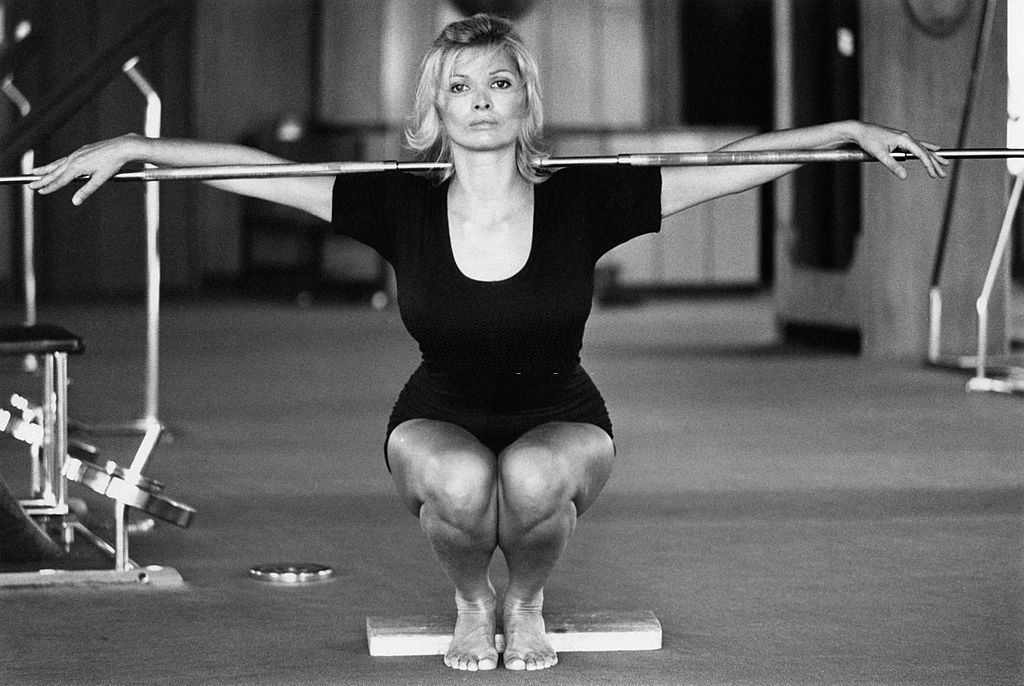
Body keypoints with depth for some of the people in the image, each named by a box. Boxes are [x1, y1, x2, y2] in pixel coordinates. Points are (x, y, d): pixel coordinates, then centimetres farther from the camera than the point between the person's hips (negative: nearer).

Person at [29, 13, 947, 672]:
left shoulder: (581, 203, -13)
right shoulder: (402, 210, -12)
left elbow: (733, 165, -13)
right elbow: (258, 168, -10)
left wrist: (851, 132, -17)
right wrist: (131, 149, -15)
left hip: (559, 420, 0)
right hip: (441, 423, 0)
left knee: (532, 479, -36)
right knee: (460, 481, -36)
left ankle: (527, 601, 0)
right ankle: (471, 603, 0)